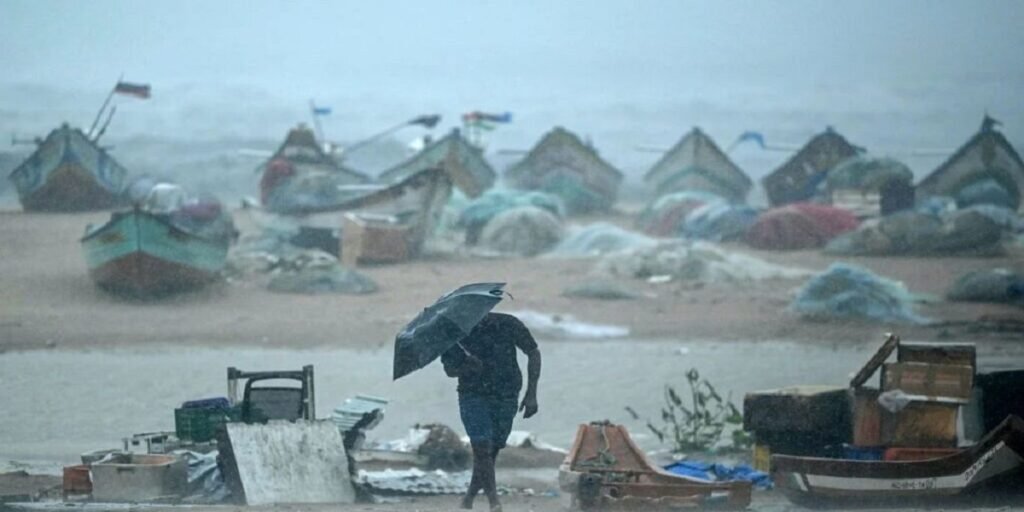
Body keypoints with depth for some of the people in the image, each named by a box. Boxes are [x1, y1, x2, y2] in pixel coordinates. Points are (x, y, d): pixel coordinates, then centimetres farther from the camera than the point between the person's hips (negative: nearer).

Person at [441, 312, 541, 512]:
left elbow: (533, 353, 1)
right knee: (482, 447, -16)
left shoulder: (507, 324, -9)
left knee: (491, 450, 4)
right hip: (473, 396, -1)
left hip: (506, 397, 1)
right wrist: (467, 367, -22)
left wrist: (531, 394, -3)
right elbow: (449, 369, 3)